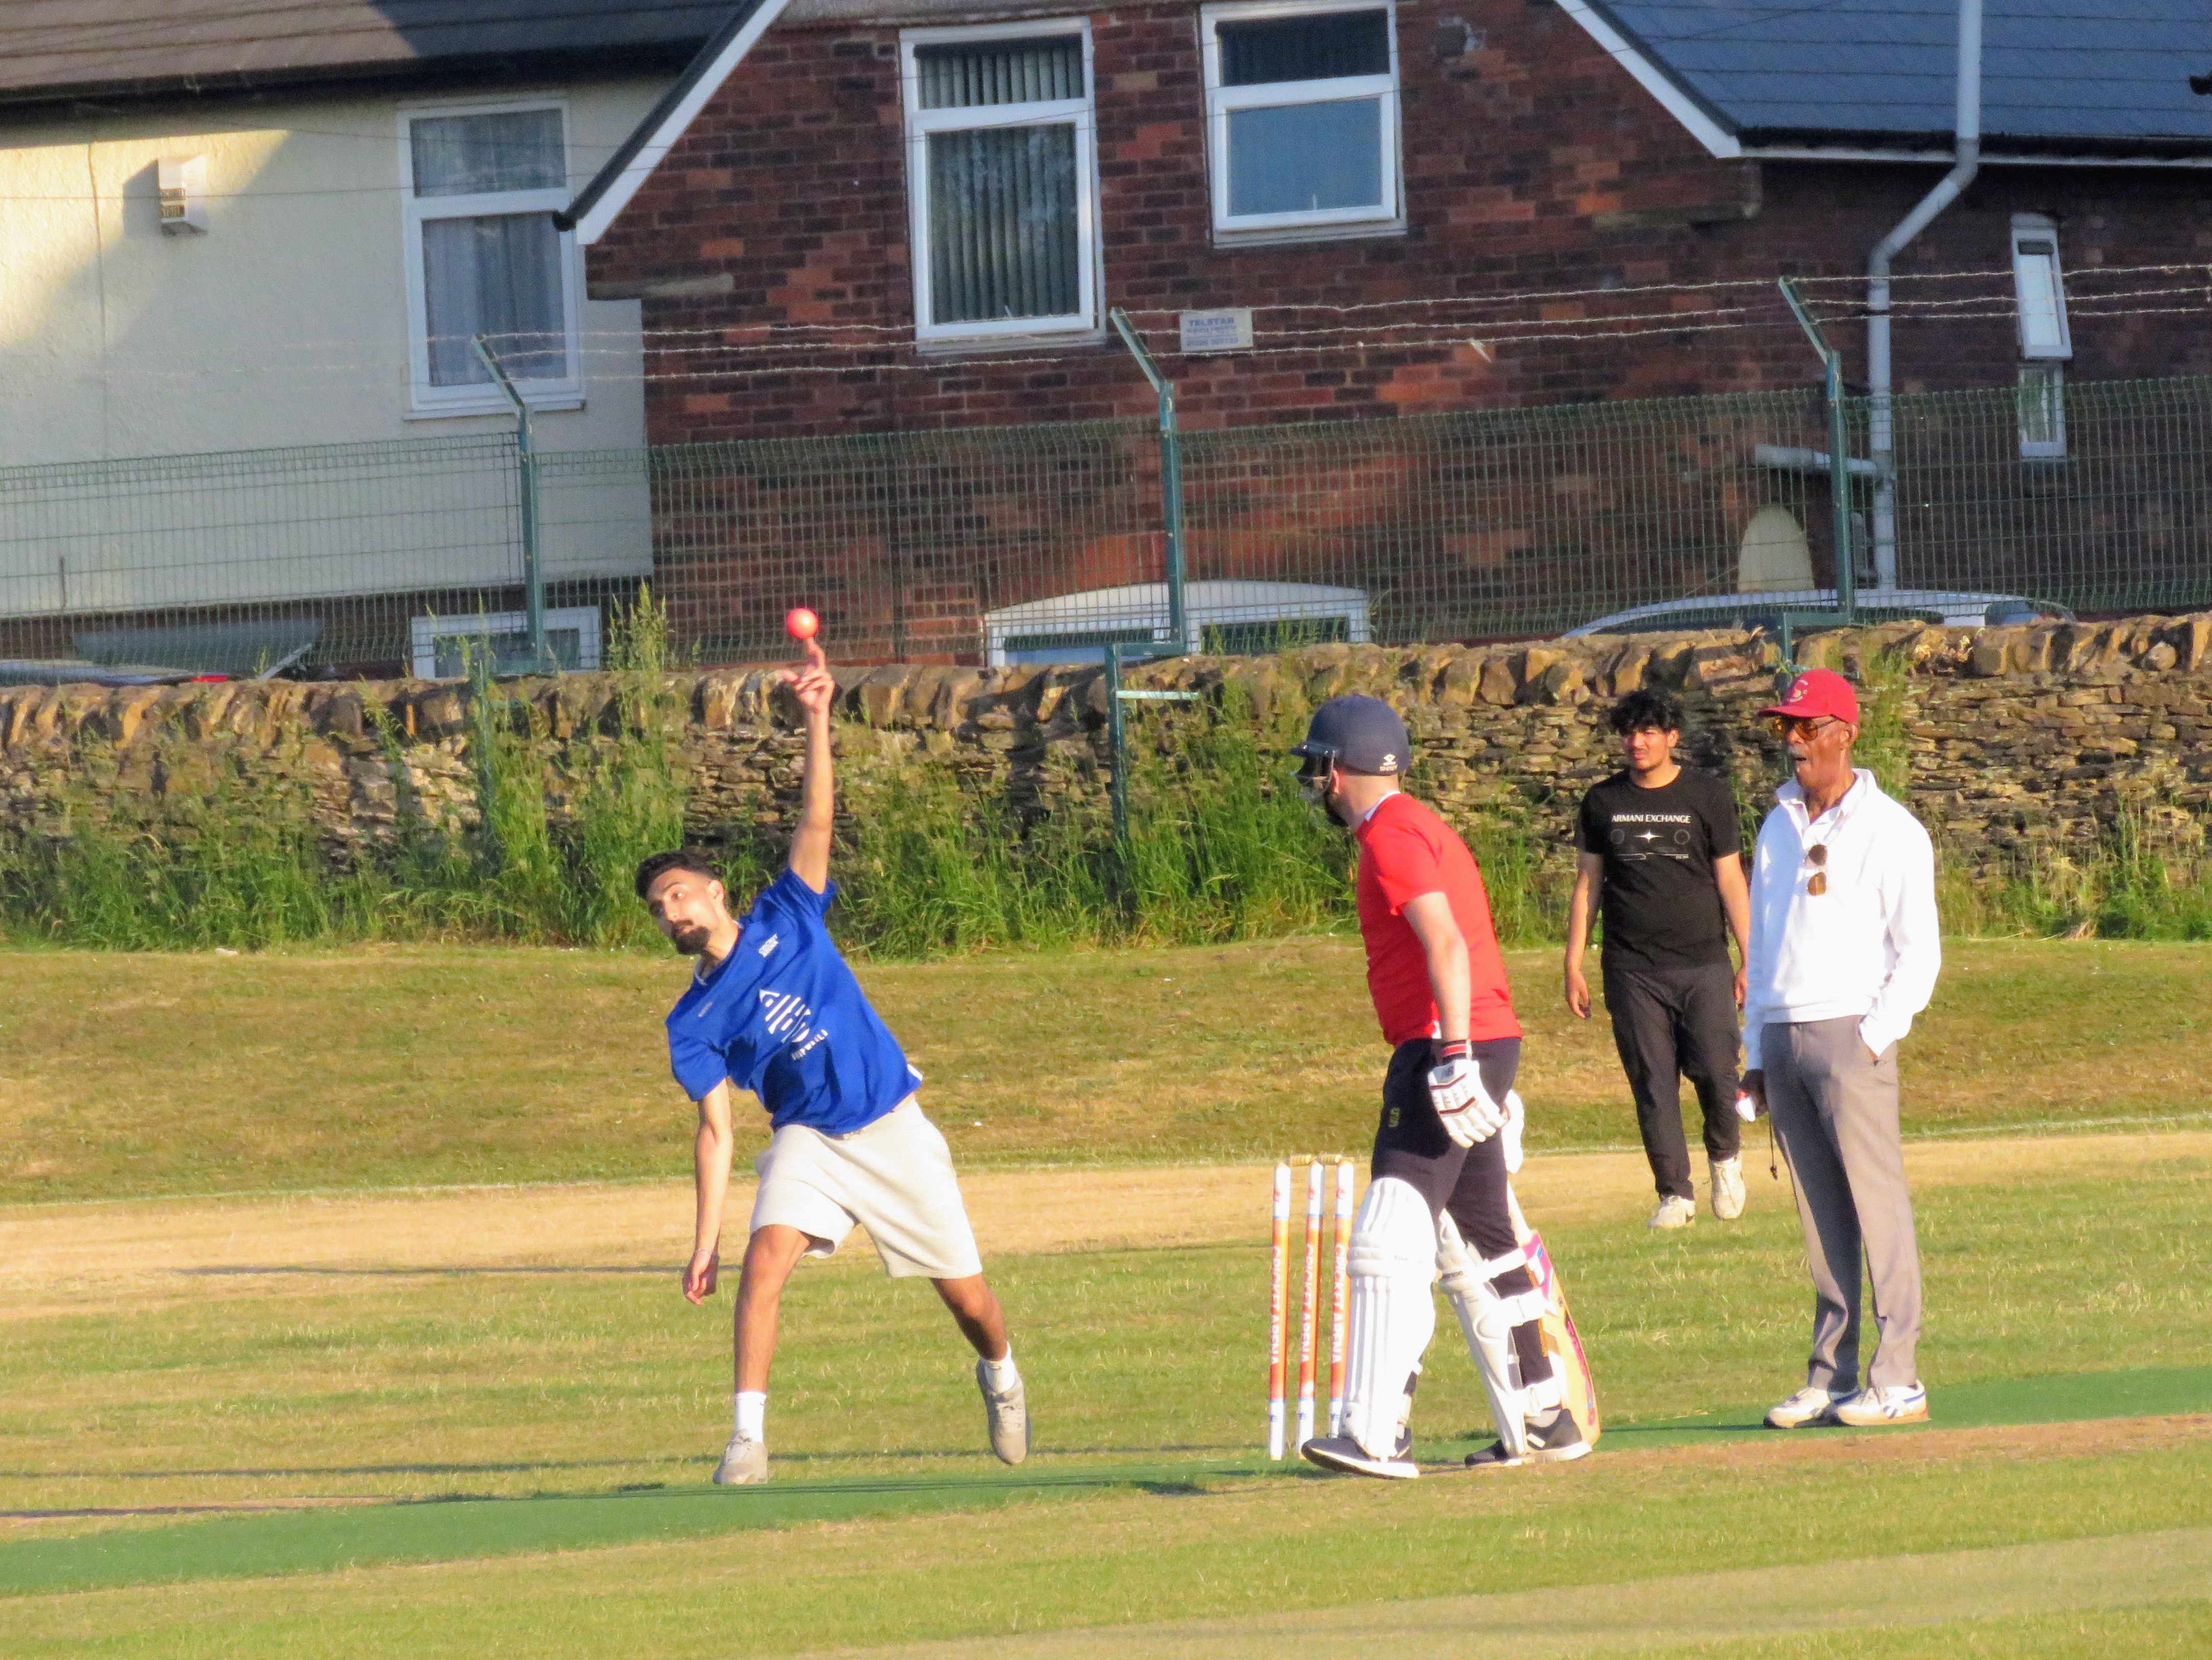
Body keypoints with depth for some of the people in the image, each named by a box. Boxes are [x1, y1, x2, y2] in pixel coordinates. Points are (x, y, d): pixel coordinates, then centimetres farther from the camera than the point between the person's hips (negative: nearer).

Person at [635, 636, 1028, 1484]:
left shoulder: (787, 919, -1)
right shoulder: (693, 1023, -1)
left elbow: (816, 821, -11)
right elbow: (716, 1129, -3)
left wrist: (817, 720, -24)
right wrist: (705, 1241, -12)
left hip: (893, 1127, 0)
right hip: (809, 1142, 0)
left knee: (966, 1296, 6)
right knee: (765, 1256, -28)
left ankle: (1001, 1379, 40)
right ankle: (748, 1437, -28)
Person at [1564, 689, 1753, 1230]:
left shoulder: (1708, 797, 4)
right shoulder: (1603, 802, 9)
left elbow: (1731, 882, 4)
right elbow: (1587, 885, 13)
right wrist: (1574, 966, 7)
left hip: (1703, 966, -2)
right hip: (1632, 971, 2)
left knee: (1716, 1070, -10)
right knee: (1653, 1083, -2)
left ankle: (1724, 1156, 18)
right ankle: (1675, 1192, 5)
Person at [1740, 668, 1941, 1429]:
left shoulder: (1890, 831, -2)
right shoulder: (1778, 829, 18)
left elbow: (1919, 953, -5)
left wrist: (1873, 1038, -14)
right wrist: (1756, 1054, 15)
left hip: (1851, 1034, -6)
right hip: (1783, 1040, 6)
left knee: (1877, 1206, -8)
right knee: (1819, 1218, 6)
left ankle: (1897, 1382, -9)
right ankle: (1829, 1380, 7)